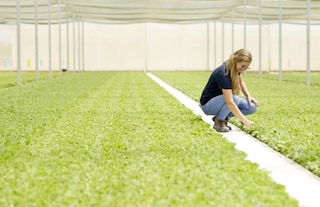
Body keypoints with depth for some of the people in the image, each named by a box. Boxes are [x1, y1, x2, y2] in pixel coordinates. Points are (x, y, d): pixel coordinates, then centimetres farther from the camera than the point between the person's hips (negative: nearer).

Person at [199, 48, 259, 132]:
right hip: (208, 104, -8)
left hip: (221, 102, 8)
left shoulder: (234, 68, -7)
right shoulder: (223, 74, -31)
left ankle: (222, 117, 2)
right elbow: (229, 102, -38)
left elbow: (240, 81, 18)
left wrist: (248, 96, 2)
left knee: (252, 107, -10)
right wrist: (244, 120, -40)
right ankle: (219, 121, -14)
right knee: (234, 98, -36)